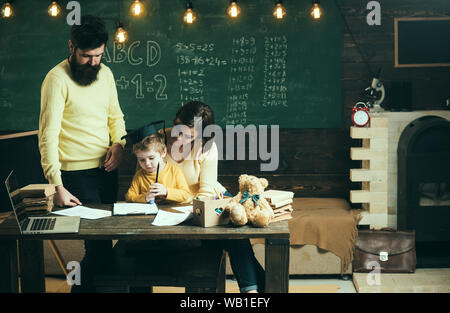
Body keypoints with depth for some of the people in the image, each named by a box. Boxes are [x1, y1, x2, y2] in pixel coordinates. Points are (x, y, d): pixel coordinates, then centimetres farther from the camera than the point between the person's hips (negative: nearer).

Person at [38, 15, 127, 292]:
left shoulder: (105, 73, 8)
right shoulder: (58, 79, -13)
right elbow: (49, 135, -17)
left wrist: (119, 144, -4)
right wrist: (57, 185, -23)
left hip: (106, 167, 6)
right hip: (77, 173, -6)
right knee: (98, 238, -8)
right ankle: (85, 286, 12)